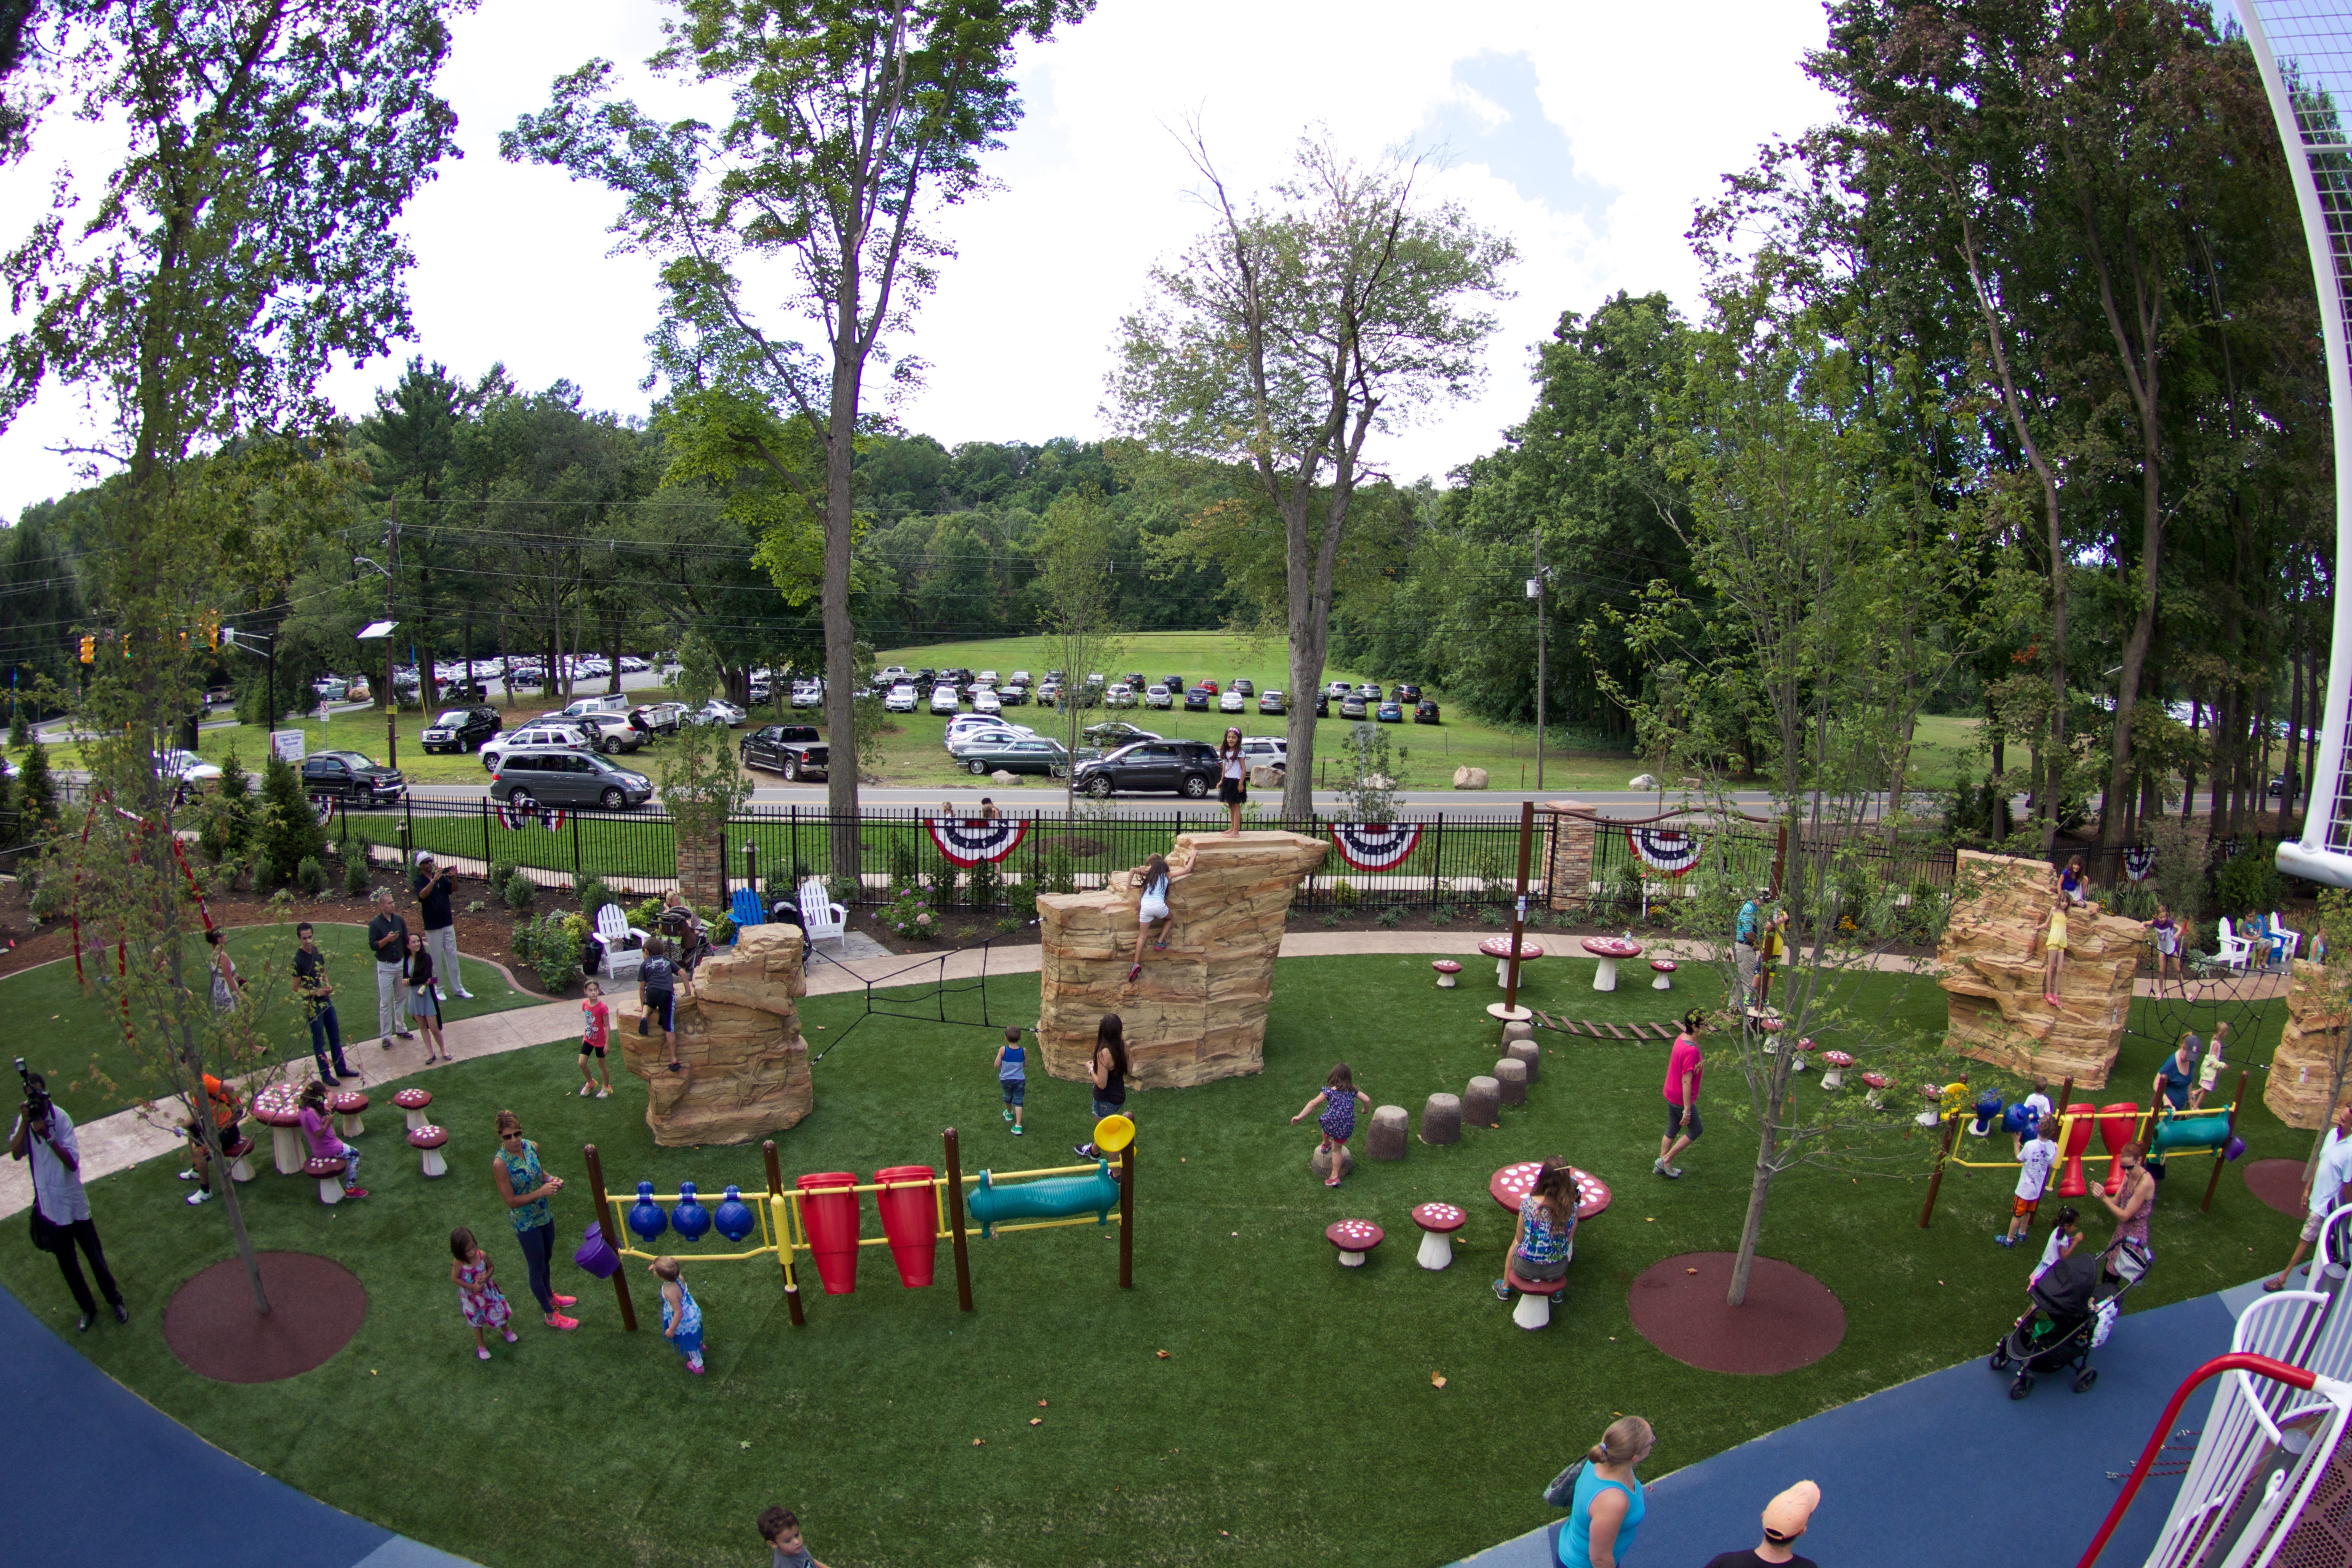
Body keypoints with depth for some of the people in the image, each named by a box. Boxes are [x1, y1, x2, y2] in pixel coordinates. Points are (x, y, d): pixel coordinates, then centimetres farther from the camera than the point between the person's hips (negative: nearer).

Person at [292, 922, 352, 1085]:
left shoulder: (317, 951, 0)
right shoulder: (298, 960, -18)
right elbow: (296, 988, -14)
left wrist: (328, 985, -1)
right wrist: (315, 992, -24)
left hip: (327, 1001, 7)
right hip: (312, 1005, -7)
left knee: (335, 1036, 15)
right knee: (319, 1041, 6)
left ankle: (341, 1069, 28)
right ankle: (325, 1075, 17)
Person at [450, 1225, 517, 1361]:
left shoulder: (482, 1255, -23)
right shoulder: (459, 1263, -29)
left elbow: (491, 1267, -6)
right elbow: (455, 1279, -16)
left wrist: (486, 1277, -25)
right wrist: (473, 1286, -22)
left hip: (488, 1290, 2)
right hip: (472, 1296, -2)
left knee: (500, 1310, 17)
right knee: (477, 1320, 19)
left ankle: (506, 1331, 50)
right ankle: (481, 1346, 44)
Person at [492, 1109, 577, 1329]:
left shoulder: (532, 1147, -11)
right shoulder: (500, 1163, -28)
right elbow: (512, 1201, -23)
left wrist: (551, 1179, -11)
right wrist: (541, 1192, -31)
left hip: (544, 1215, 6)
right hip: (525, 1222, -6)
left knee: (546, 1259, 27)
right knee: (537, 1268, 13)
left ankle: (549, 1296, 52)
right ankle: (550, 1315, 32)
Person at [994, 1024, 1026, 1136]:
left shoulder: (1003, 1050, -21)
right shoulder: (1023, 1051, -16)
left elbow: (997, 1065, -16)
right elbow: (1026, 1065, -2)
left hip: (1005, 1079, 1)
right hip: (1020, 1080, -1)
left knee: (1008, 1097, 27)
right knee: (1018, 1102, 6)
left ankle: (1009, 1114, 53)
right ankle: (1018, 1126, -4)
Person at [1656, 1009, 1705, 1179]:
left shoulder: (1681, 1038, -2)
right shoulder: (1691, 1051, -30)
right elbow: (1686, 1082, -28)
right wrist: (1687, 1110, -24)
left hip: (1671, 1094, 9)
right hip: (1682, 1099, -9)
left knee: (1673, 1130, 21)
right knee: (1696, 1130, 12)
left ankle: (1664, 1165, 33)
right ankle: (1665, 1160, 15)